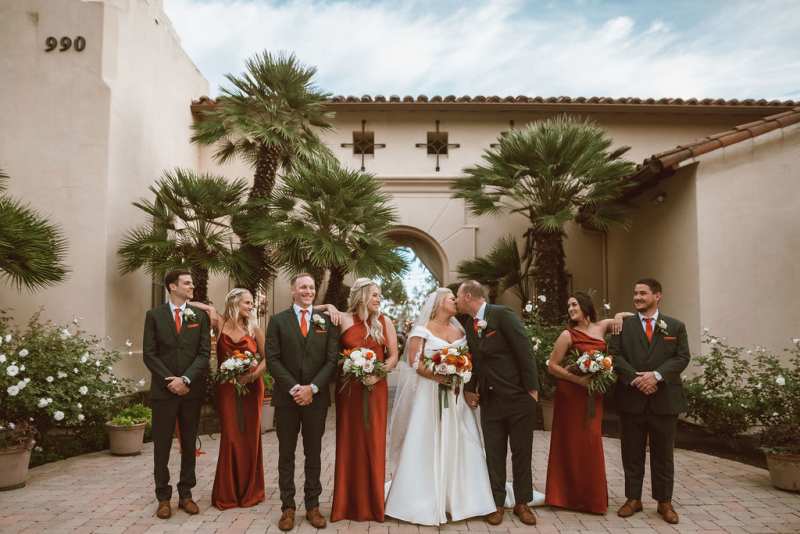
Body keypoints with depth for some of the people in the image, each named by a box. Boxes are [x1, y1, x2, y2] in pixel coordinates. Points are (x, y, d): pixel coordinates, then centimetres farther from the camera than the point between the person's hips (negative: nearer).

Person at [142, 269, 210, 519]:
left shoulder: (200, 316, 4)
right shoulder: (154, 315, 1)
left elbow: (204, 353, -2)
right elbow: (149, 354, -3)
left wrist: (185, 379, -13)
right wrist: (170, 380, -12)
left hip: (192, 391, 2)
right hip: (164, 390, -1)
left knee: (189, 445, 10)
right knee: (162, 446, 6)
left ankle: (185, 494, 22)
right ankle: (163, 497, 18)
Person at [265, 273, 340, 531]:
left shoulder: (327, 321, 4)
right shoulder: (278, 320, 2)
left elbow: (332, 359, -2)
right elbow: (272, 359, -5)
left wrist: (312, 388, -13)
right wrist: (293, 388, -14)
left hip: (316, 397, 1)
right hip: (286, 397, 0)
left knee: (314, 454, 10)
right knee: (286, 454, 8)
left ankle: (313, 506, 21)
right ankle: (287, 507, 19)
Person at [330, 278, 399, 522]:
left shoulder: (384, 322, 4)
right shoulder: (343, 319, 0)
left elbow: (393, 356, 2)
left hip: (376, 388, 1)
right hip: (348, 389, -1)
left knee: (374, 443, 5)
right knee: (349, 443, 7)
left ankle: (373, 502, 18)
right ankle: (350, 502, 19)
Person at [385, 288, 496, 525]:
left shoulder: (459, 330, 13)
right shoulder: (422, 330, -2)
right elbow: (415, 363, -10)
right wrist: (440, 377, -19)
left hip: (456, 395, 5)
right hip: (430, 395, -5)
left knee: (457, 444, 4)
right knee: (428, 446, -2)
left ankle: (456, 498, 15)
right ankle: (426, 501, 7)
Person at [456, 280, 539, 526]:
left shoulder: (503, 315, -12)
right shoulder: (466, 323, 7)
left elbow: (524, 351, -13)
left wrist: (532, 388, -13)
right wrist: (469, 388, -2)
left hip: (518, 397, -4)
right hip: (489, 399, 5)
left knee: (522, 452, 8)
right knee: (494, 454, 9)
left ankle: (522, 503, 23)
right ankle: (497, 503, 22)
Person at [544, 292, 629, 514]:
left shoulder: (602, 327, 5)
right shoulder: (568, 335, -7)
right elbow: (552, 366, -8)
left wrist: (619, 317, -2)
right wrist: (578, 379, -18)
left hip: (594, 396, 4)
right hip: (571, 395, -4)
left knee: (591, 442, 11)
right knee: (572, 442, 2)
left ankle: (591, 495, 26)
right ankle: (570, 495, 16)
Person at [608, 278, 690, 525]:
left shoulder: (675, 326, 6)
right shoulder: (623, 325, 5)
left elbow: (682, 357, -3)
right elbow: (615, 355, -3)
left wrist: (657, 375, -17)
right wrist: (635, 378, -17)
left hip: (664, 399, 0)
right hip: (631, 398, 0)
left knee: (663, 454, 9)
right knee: (632, 453, 8)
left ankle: (664, 502, 22)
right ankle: (633, 498, 20)